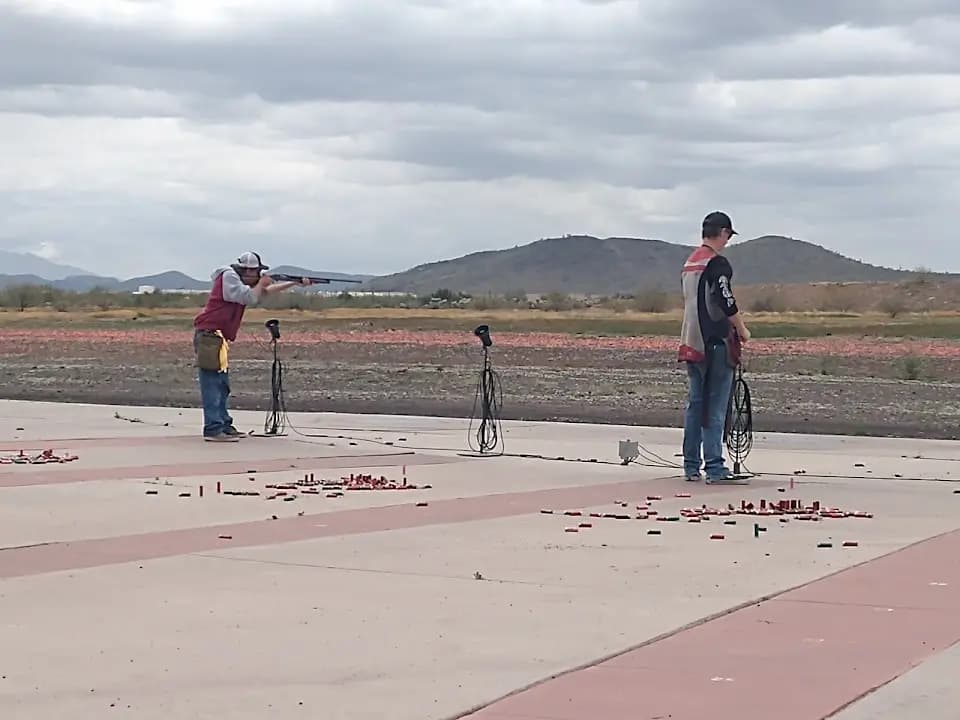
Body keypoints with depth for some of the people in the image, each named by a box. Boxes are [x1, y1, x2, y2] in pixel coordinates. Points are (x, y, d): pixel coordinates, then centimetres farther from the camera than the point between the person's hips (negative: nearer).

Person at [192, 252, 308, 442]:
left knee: (222, 385, 14)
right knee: (212, 384, -13)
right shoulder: (228, 277, -9)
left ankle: (224, 426, 20)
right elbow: (250, 298, -18)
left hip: (217, 338, 10)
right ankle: (213, 429, -16)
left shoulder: (242, 282, 20)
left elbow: (267, 291, 27)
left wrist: (296, 283, 25)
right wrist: (261, 283, 1)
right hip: (209, 335, -10)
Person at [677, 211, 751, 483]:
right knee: (716, 407, -7)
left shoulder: (689, 263, 15)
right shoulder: (718, 263, -12)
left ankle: (691, 467, 14)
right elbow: (726, 302, -18)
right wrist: (742, 329, -3)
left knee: (695, 404, 11)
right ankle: (715, 468, -9)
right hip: (716, 343, -8)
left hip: (692, 343, 8)